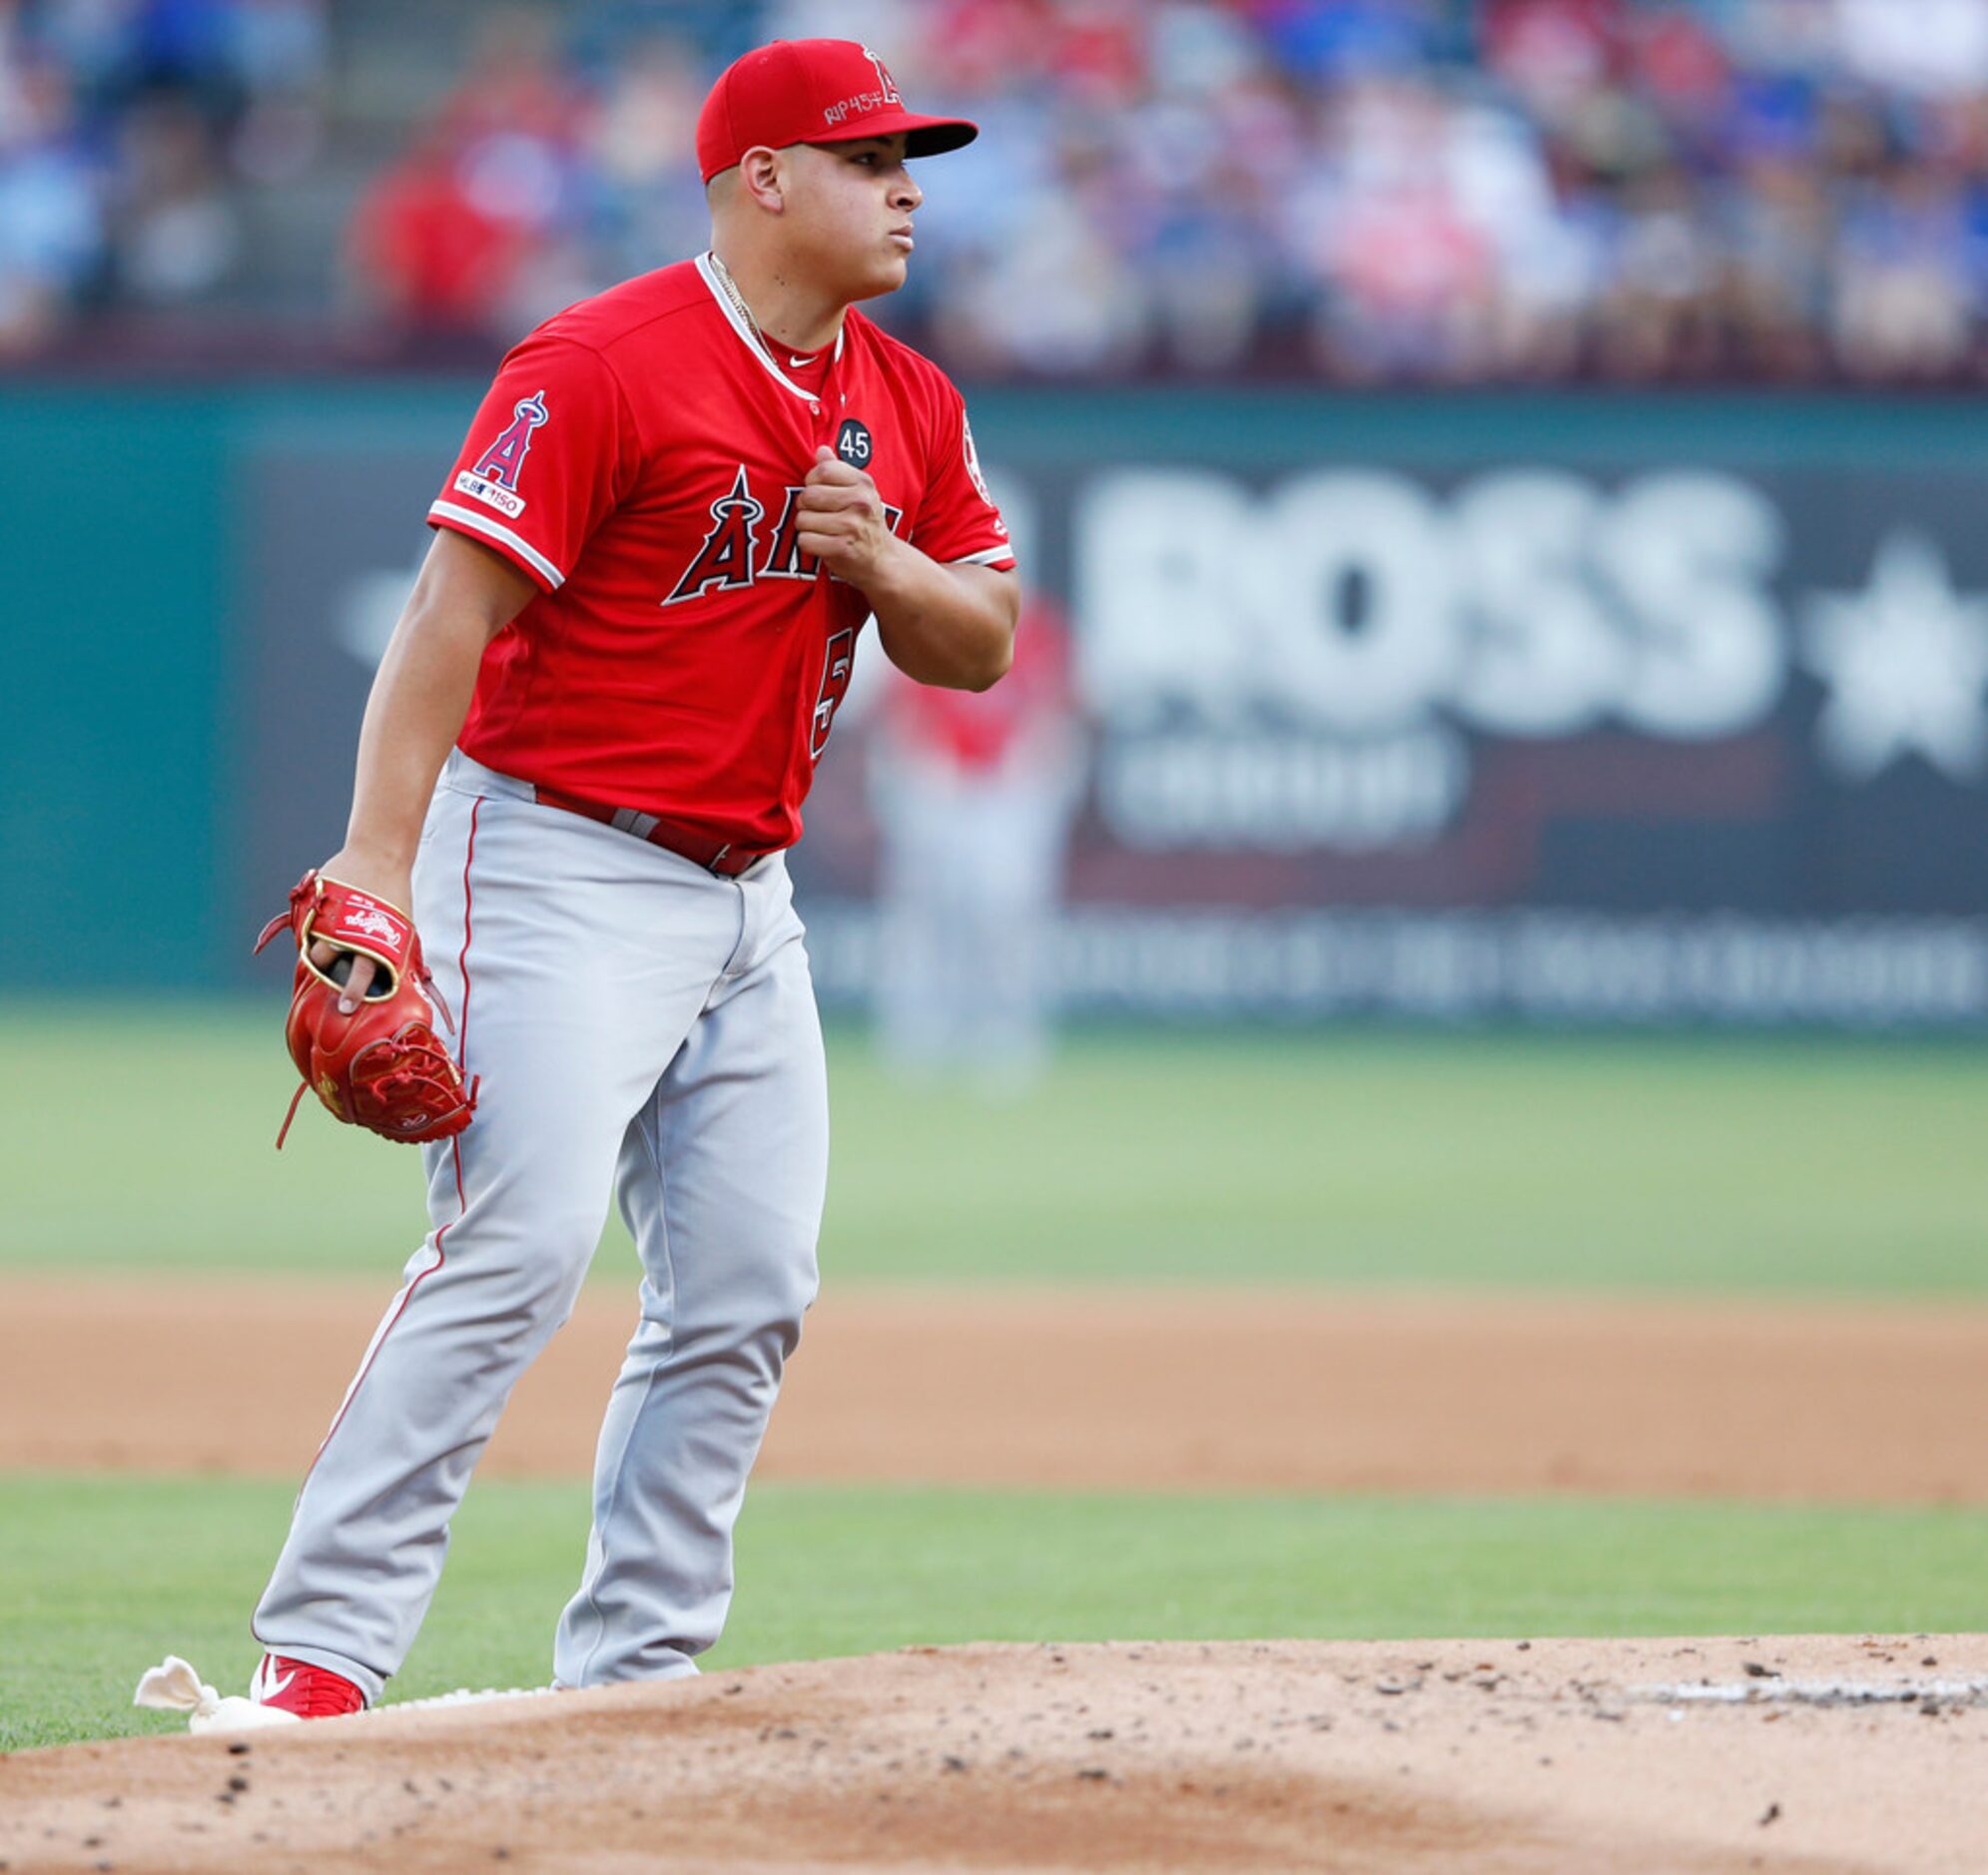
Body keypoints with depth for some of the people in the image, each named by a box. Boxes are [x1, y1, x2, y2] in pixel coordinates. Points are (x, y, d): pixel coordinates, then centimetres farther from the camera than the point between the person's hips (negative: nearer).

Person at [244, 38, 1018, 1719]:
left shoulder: (908, 408, 11)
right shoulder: (608, 366, -13)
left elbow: (982, 646, 16)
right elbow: (456, 603, -19)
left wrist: (881, 563, -7)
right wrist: (381, 855, -27)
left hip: (747, 894, 8)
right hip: (560, 868, -8)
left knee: (750, 1288, 3)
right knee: (523, 1248, -18)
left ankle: (628, 1673, 9)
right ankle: (321, 1651, -18)